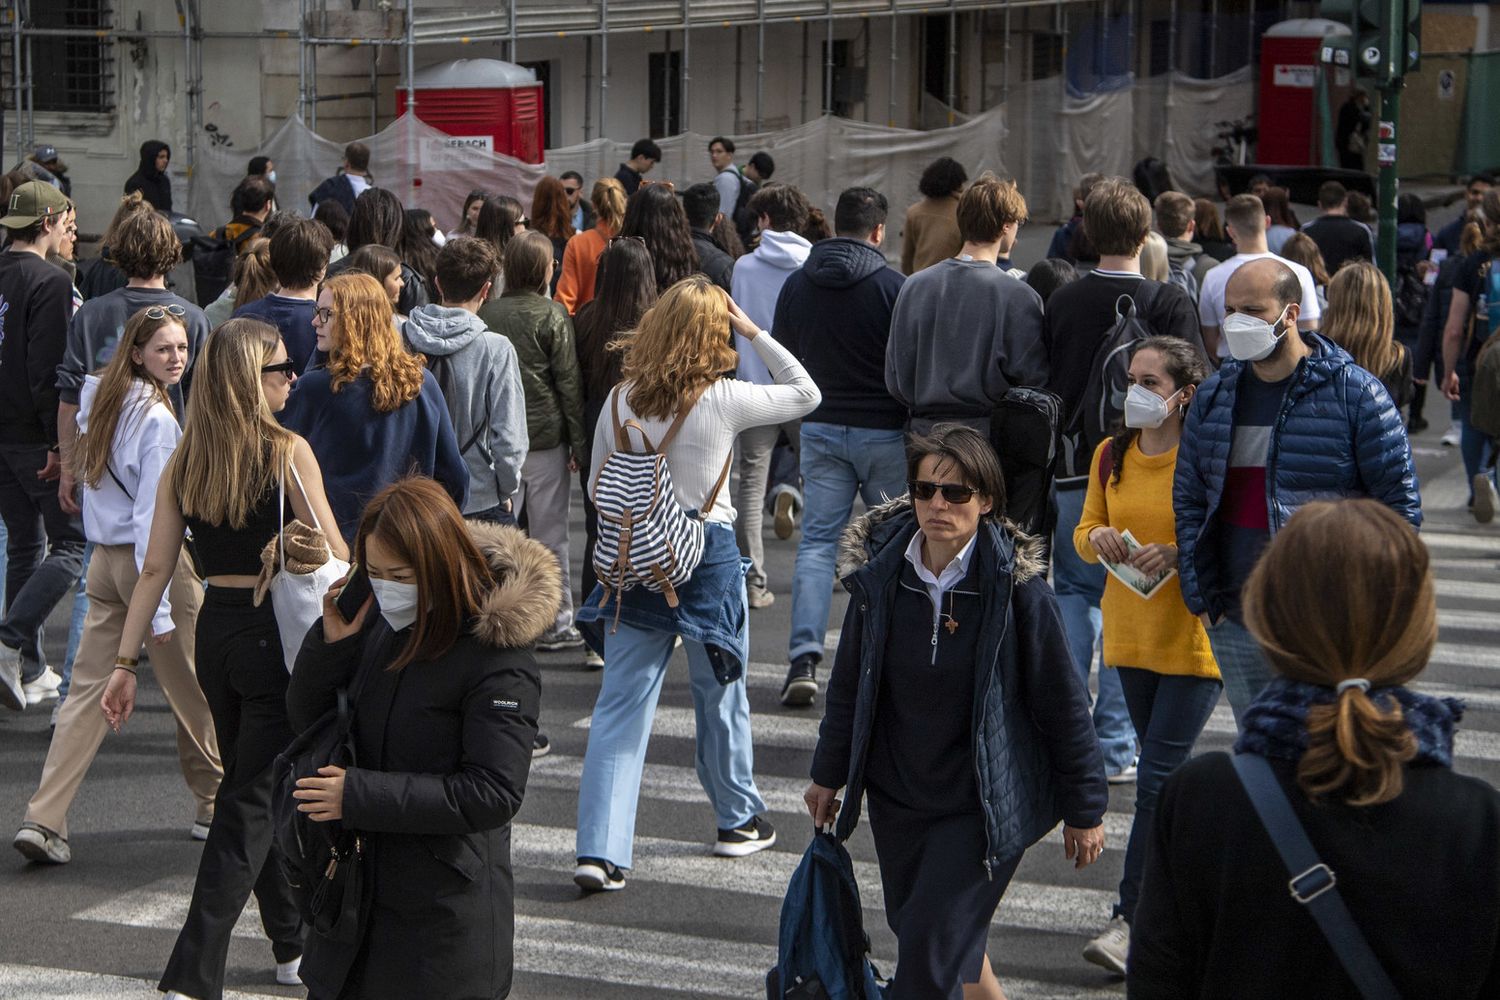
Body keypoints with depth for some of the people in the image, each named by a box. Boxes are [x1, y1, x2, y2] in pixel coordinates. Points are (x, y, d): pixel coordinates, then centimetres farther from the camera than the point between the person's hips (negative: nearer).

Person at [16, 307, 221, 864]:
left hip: (103, 560, 7)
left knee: (88, 690, 4)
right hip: (152, 561, -7)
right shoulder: (157, 420, -16)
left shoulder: (101, 397, 8)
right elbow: (152, 516, -19)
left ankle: (44, 820, -4)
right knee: (191, 690, 9)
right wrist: (160, 608, -20)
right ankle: (216, 804, 23)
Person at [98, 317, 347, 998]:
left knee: (246, 784, 21)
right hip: (278, 633, -6)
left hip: (214, 630, 6)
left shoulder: (184, 461, 3)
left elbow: (156, 568, 3)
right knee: (253, 800, -1)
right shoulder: (288, 452, -12)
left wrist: (125, 664, 6)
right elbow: (334, 559, -11)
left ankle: (292, 944, 34)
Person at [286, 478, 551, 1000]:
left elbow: (493, 793, -21)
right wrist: (332, 642, -9)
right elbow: (305, 719, 11)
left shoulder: (499, 662, -18)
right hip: (358, 891, 6)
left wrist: (360, 795, -23)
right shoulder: (381, 620, 2)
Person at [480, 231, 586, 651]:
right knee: (550, 534, 4)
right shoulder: (552, 316, -11)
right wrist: (578, 442, 0)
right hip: (545, 438, -3)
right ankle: (555, 623, 10)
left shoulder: (487, 313, -2)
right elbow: (568, 384, -8)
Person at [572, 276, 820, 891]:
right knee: (721, 694, 16)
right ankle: (739, 821, 35)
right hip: (708, 557, -2)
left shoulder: (620, 400, -2)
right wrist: (754, 333, 6)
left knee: (619, 704, 2)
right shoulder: (723, 399, -11)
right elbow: (807, 393, 5)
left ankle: (600, 850, -5)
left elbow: (597, 492, 6)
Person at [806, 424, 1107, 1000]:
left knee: (931, 952, -10)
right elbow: (849, 683, 10)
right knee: (912, 927, 16)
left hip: (983, 803, -5)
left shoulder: (1016, 587, -15)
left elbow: (1062, 703, -8)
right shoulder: (879, 573, -4)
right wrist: (829, 774, 17)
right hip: (896, 797, 5)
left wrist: (1084, 809, -3)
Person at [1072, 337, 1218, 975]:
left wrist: (1180, 552, -25)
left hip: (1196, 636, -6)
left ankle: (1129, 919, -6)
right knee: (1165, 774, 16)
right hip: (1130, 633, 6)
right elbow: (1084, 532, 13)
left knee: (1157, 779, -9)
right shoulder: (1111, 455, 5)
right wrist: (1099, 538, -10)